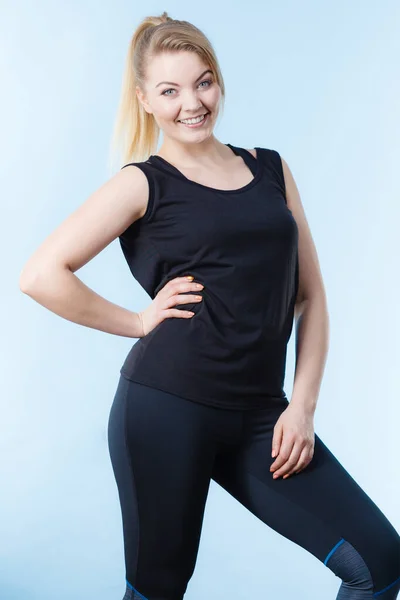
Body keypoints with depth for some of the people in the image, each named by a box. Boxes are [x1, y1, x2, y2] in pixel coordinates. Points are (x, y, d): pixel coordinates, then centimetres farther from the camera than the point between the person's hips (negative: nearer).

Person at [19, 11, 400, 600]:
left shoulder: (271, 170, 13)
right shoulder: (144, 182, 1)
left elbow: (311, 296, 12)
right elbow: (41, 274, -8)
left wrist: (302, 405, 3)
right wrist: (140, 321, -3)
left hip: (257, 414, 4)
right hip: (166, 405, -3)